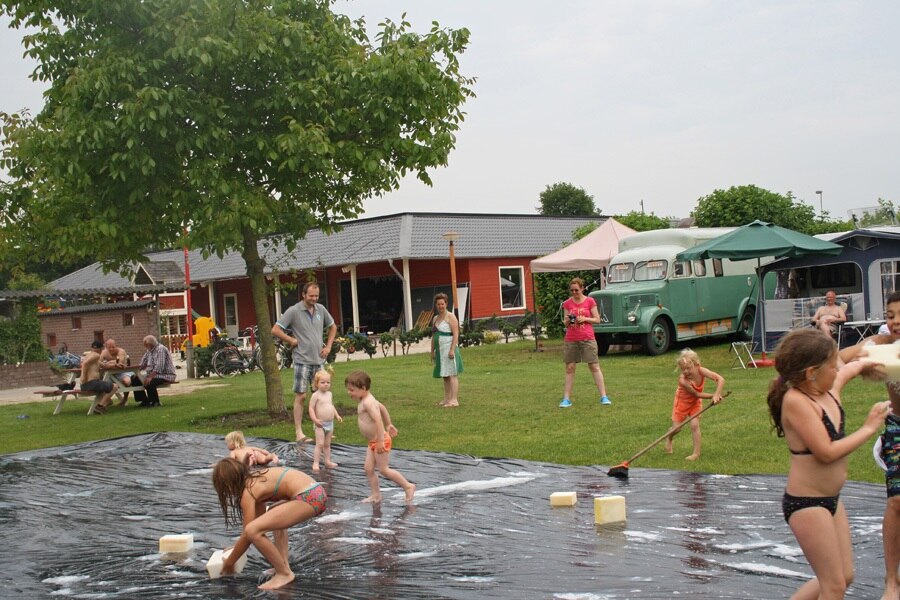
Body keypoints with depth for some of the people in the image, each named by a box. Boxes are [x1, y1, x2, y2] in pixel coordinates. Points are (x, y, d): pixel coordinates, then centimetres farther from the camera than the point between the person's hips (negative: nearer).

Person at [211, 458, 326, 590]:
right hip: (314, 490, 10)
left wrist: (229, 563, 10)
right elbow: (260, 520, 31)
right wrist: (238, 547, 39)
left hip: (308, 497, -10)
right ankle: (283, 565, 23)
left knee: (252, 531, -15)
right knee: (274, 516, 37)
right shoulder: (256, 479, 20)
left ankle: (284, 574, 1)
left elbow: (247, 535, -4)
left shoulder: (248, 492, -5)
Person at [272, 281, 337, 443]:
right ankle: (299, 433, -3)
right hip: (302, 361, -6)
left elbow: (333, 327, 22)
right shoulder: (294, 311, -9)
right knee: (300, 396, -6)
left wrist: (328, 346, 11)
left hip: (318, 360, 6)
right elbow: (275, 330, -10)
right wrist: (292, 341, -8)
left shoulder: (321, 309, 7)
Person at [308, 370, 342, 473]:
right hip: (320, 424, -7)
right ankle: (315, 463, -7)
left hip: (330, 423, 7)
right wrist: (315, 419, -24)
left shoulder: (329, 394, 9)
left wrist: (337, 415, 12)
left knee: (327, 444, 15)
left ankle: (328, 461, 24)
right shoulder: (316, 395, -13)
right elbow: (311, 408, -15)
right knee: (320, 444, -10)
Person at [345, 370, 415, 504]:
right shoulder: (367, 400, 9)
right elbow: (382, 407, 24)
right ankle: (375, 495, 13)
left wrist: (380, 441, -35)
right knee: (369, 469, 7)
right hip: (373, 442, 10)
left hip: (380, 440, -10)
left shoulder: (367, 402, -23)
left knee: (383, 469, -3)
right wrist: (389, 425, 33)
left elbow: (378, 419, -33)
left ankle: (408, 486, 7)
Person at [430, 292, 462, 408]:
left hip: (449, 349, -8)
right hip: (440, 350, 8)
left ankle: (454, 400, -11)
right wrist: (432, 351, 17)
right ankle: (447, 399, 13)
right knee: (444, 376, 9)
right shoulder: (435, 318, 18)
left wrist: (452, 350, -20)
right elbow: (434, 336, 22)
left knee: (452, 374, -9)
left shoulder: (450, 317, -5)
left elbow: (456, 334, -12)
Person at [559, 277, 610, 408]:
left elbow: (597, 319, 1)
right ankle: (566, 398, 6)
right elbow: (565, 324, 9)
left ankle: (604, 397, -2)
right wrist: (567, 321, -13)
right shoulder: (567, 303, 6)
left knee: (594, 367, -4)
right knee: (569, 368, 3)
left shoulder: (590, 301, 0)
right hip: (571, 340, 2)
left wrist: (585, 319, -14)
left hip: (587, 338, -2)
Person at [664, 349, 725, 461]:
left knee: (695, 425, -10)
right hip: (682, 401, -2)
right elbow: (697, 394, -28)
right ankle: (669, 439, 39)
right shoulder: (683, 380, -37)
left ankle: (696, 453, 1)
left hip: (695, 402, 2)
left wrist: (717, 395, -46)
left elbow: (720, 379, -36)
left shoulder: (701, 371, -31)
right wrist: (714, 396, -29)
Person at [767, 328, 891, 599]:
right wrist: (869, 428, -16)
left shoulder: (829, 390, 3)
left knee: (845, 577, 15)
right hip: (806, 504, -9)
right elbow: (827, 452, -25)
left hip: (831, 499, 9)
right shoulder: (796, 401, -22)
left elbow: (851, 367, 28)